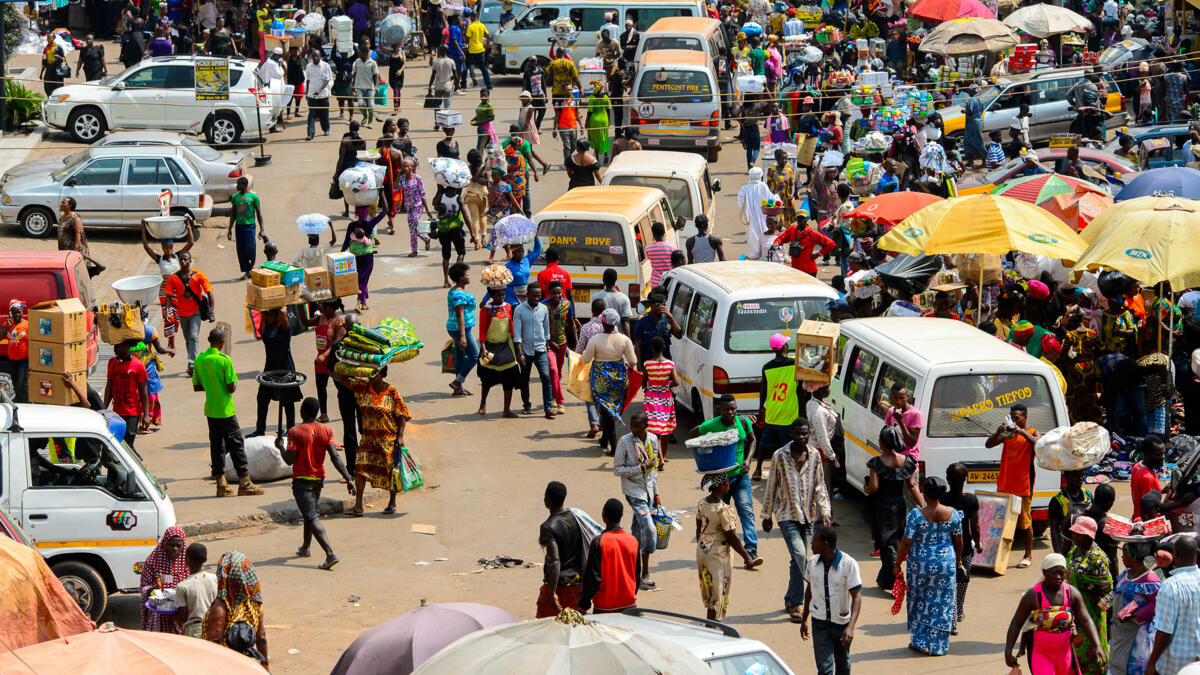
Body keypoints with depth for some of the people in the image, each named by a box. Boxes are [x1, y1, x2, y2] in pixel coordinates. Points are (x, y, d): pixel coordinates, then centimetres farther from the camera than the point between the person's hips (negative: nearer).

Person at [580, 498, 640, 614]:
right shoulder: (633, 540, 1)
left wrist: (584, 605, -3)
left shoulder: (598, 542, -13)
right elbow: (638, 573, 10)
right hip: (629, 604, 4)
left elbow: (593, 576, -11)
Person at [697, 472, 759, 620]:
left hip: (702, 551, 8)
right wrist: (747, 558, -9)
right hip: (718, 554, -8)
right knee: (717, 592, 2)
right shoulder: (724, 509, -22)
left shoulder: (702, 504, 0)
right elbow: (732, 538, -18)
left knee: (708, 589, 20)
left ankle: (713, 623, 34)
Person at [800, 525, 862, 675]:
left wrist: (851, 626, -30)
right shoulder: (813, 563, -2)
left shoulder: (849, 564, -17)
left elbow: (857, 596, -19)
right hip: (820, 622, 2)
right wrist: (804, 619, 17)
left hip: (842, 623, -2)